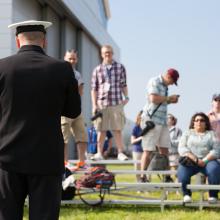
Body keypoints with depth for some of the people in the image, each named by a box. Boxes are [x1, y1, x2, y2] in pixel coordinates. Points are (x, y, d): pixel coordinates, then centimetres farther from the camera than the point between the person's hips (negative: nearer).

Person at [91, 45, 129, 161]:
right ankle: (99, 153, 11)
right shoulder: (97, 70, 8)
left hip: (116, 103, -1)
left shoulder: (120, 67, 8)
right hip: (101, 103, 1)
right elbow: (94, 89, 7)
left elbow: (123, 84, 10)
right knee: (101, 130, 5)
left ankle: (120, 153, 4)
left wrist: (126, 97, -4)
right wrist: (94, 105, 1)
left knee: (117, 130, -2)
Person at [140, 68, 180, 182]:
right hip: (151, 120, -9)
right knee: (148, 150, -6)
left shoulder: (164, 86, 18)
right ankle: (143, 177, -2)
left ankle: (166, 177, 11)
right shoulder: (154, 82, -8)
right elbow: (153, 98, -22)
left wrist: (170, 101, 11)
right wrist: (168, 98, -11)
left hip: (162, 121, 9)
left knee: (164, 149, 7)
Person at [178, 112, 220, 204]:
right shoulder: (187, 133, 19)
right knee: (182, 170, -33)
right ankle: (186, 194, -17)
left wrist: (205, 160, -14)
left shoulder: (211, 134, 18)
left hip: (208, 161, 0)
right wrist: (195, 159, -12)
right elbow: (182, 149, 3)